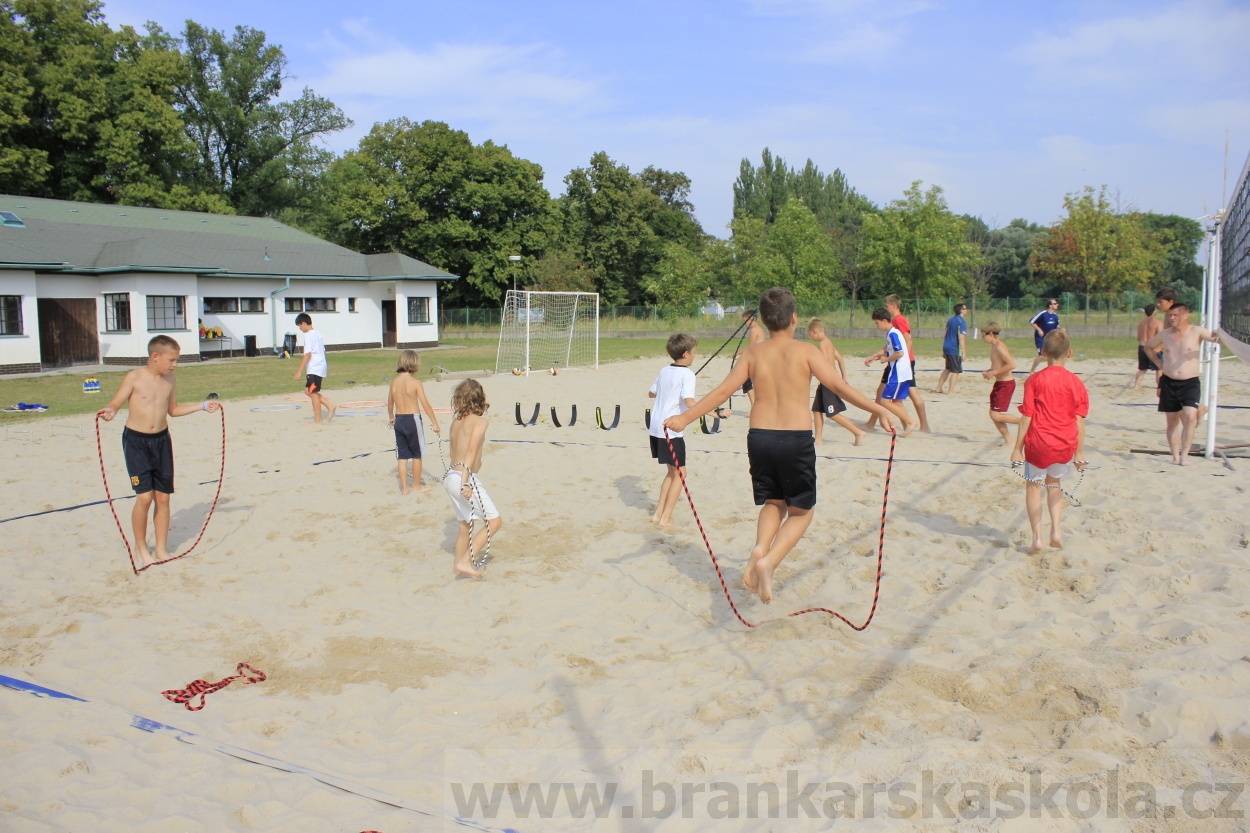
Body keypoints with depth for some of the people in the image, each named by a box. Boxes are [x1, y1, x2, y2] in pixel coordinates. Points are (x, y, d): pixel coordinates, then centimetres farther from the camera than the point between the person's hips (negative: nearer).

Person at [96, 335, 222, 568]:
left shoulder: (169, 379, 6)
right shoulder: (134, 378, -9)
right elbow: (116, 403, -8)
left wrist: (203, 406, 13)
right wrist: (109, 411, -31)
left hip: (161, 440, 5)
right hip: (136, 441, -5)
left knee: (163, 497, 6)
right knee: (144, 496, -8)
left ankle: (161, 549, 17)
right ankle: (141, 547, 12)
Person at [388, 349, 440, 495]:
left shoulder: (394, 381, 3)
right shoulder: (415, 382, -13)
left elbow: (390, 403, 16)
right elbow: (425, 405, -14)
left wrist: (391, 418, 34)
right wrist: (435, 423, -9)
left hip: (398, 420, 5)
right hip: (412, 419, -5)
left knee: (402, 455, 10)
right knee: (417, 455, 11)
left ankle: (404, 487, 14)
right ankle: (417, 485, 22)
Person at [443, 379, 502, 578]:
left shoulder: (456, 421, 11)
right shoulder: (479, 421, -10)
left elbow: (454, 452, 14)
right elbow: (471, 452, -20)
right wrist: (465, 482, -26)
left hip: (450, 476, 8)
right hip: (465, 478, -8)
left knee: (466, 524, 21)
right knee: (494, 521, 0)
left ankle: (460, 565, 29)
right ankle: (465, 561, -4)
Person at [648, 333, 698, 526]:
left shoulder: (664, 371, 11)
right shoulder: (687, 374, -11)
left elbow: (651, 394, 24)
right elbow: (689, 402, -24)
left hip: (655, 428, 8)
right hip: (671, 431, -8)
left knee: (672, 471, 20)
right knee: (679, 473, 3)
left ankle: (659, 512, 19)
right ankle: (665, 517, 1)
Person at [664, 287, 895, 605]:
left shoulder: (752, 353, 5)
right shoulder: (806, 351, -3)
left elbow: (722, 391, 2)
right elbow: (839, 386, -9)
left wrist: (685, 418, 7)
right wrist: (878, 409, -3)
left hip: (759, 436, 3)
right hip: (796, 439, -3)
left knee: (773, 503, 24)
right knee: (800, 512, 13)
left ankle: (760, 549, -4)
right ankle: (769, 562, -9)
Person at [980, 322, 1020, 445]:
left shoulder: (999, 347, -18)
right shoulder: (993, 347, 12)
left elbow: (1011, 365, -27)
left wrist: (994, 372, -22)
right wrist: (988, 371, 8)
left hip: (1006, 384, -10)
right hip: (999, 383, 10)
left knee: (996, 415, -11)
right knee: (993, 414, 10)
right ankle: (1008, 440, 17)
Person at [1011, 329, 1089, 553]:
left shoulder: (1034, 380, -8)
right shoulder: (1076, 382, -1)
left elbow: (1027, 417, -9)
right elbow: (1079, 421, 0)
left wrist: (1017, 448, -4)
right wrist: (1080, 451, 8)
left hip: (1038, 443, -3)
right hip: (1066, 444, 3)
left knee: (1033, 485, 13)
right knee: (1054, 483, 25)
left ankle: (1037, 537, 9)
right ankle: (1056, 530, 17)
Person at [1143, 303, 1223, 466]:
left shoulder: (1196, 332, -5)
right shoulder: (1164, 334, 5)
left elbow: (1217, 338, -16)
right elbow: (1148, 347, 23)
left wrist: (1219, 334, -39)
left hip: (1190, 383, -3)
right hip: (1169, 383, 3)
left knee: (1190, 416, -19)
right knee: (1172, 421, 6)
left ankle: (1184, 454, -11)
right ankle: (1175, 456, 15)